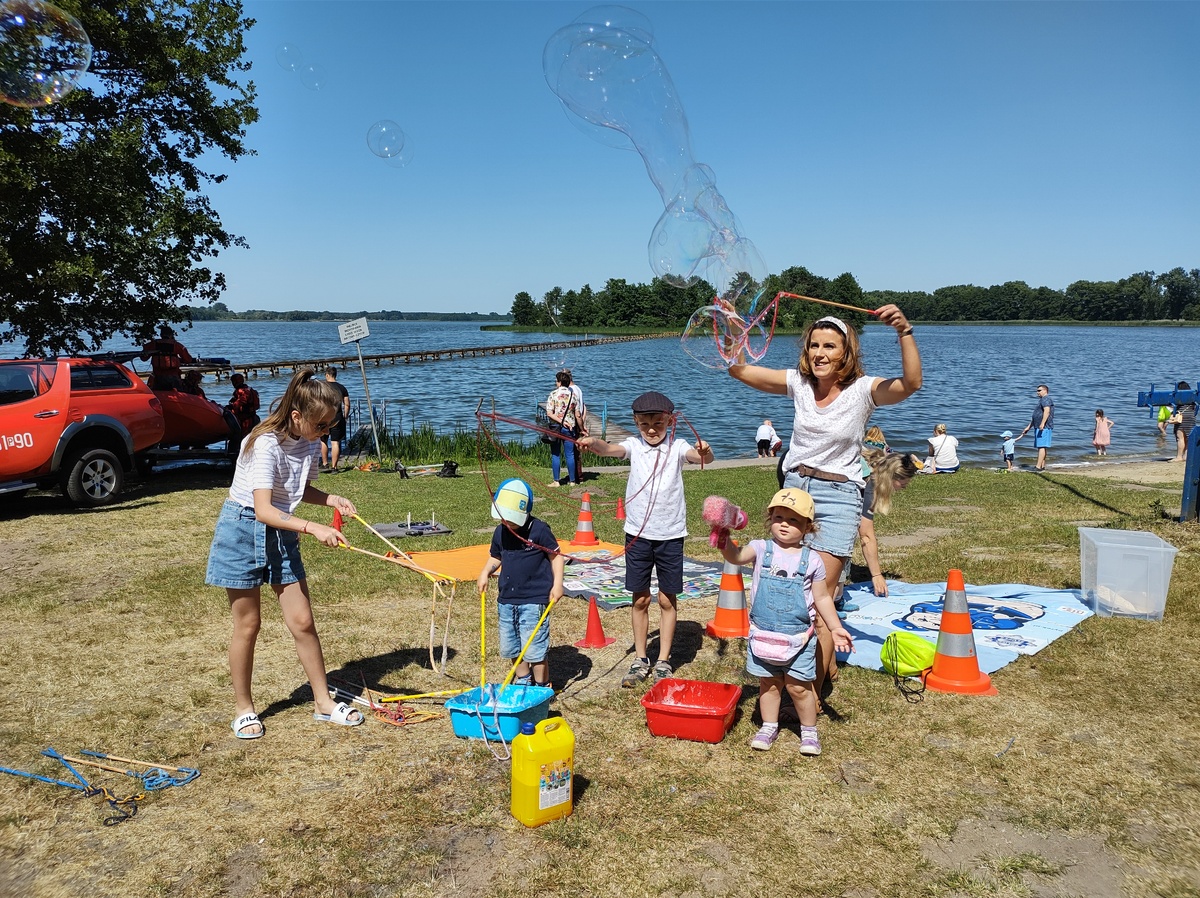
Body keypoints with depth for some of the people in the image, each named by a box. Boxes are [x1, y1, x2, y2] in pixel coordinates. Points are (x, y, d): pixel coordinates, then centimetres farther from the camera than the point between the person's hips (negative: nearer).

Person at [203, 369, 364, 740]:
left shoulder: (309, 443, -2)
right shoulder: (266, 444, -25)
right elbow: (263, 510, -32)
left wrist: (333, 499, -4)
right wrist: (313, 527, -42)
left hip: (281, 532, 6)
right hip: (244, 531, -6)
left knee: (303, 621, 5)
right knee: (248, 625, 5)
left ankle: (323, 701, 17)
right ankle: (243, 708, 22)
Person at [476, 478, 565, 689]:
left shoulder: (539, 530, -12)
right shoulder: (500, 532, 4)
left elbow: (556, 555, -5)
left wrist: (557, 584, -12)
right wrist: (486, 572, -1)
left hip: (534, 600, -6)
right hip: (507, 600, 6)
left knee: (534, 649, -4)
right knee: (510, 647, 16)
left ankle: (541, 688, 15)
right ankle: (522, 680, 38)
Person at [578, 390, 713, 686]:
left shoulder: (677, 446, -5)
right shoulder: (634, 445, -2)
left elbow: (700, 457, -23)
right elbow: (611, 449, -21)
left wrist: (705, 452, -48)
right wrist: (593, 443, -44)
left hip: (670, 534, -1)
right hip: (637, 533, 1)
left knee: (667, 599, 9)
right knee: (640, 599, 11)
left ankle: (663, 661, 22)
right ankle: (640, 659, 24)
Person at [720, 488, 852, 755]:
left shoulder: (811, 560, -3)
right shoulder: (761, 549, -5)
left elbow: (822, 598, 5)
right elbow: (735, 556, -24)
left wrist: (835, 627, 2)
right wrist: (724, 536, -44)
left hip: (798, 637, -1)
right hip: (763, 634, 1)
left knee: (798, 686, 8)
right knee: (768, 684, 14)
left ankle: (809, 731, 28)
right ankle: (769, 726, 32)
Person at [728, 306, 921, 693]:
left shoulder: (862, 390, -9)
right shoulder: (799, 383, 2)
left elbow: (911, 384, -27)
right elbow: (738, 369, 1)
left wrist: (904, 331, -39)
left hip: (838, 497, -5)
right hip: (794, 488, 5)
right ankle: (826, 661, 35)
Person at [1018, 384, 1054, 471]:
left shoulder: (1046, 399, -8)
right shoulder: (1041, 400, 26)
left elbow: (1047, 411, -24)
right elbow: (1035, 416, 30)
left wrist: (1042, 423, -34)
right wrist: (1029, 427, 30)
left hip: (1044, 428, -11)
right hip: (1039, 428, 11)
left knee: (1041, 447, -13)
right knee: (1041, 447, 11)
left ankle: (1038, 466, -17)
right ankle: (1042, 466, 15)